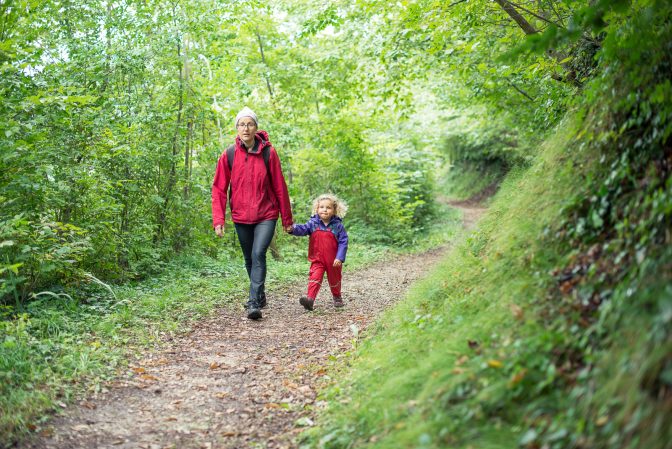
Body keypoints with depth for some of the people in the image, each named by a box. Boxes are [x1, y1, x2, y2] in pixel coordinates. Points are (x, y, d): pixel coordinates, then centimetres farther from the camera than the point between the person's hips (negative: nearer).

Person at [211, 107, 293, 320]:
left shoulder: (268, 153, -9)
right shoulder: (229, 155, -5)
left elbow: (280, 187, -3)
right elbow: (219, 189, -2)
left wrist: (287, 218, 2)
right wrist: (218, 219, -11)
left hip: (266, 216, -3)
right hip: (241, 217, 3)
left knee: (258, 254, -18)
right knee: (249, 259, 15)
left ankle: (255, 303, -18)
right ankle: (260, 296, 34)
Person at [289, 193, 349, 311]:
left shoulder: (338, 225, -9)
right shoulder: (313, 223, -3)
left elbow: (343, 242, -10)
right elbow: (303, 229, -16)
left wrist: (339, 258, -18)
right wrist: (293, 228, -38)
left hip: (333, 261, 0)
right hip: (317, 260, 0)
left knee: (334, 280, 18)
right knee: (315, 278, -18)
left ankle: (337, 297, 42)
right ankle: (310, 298, -28)